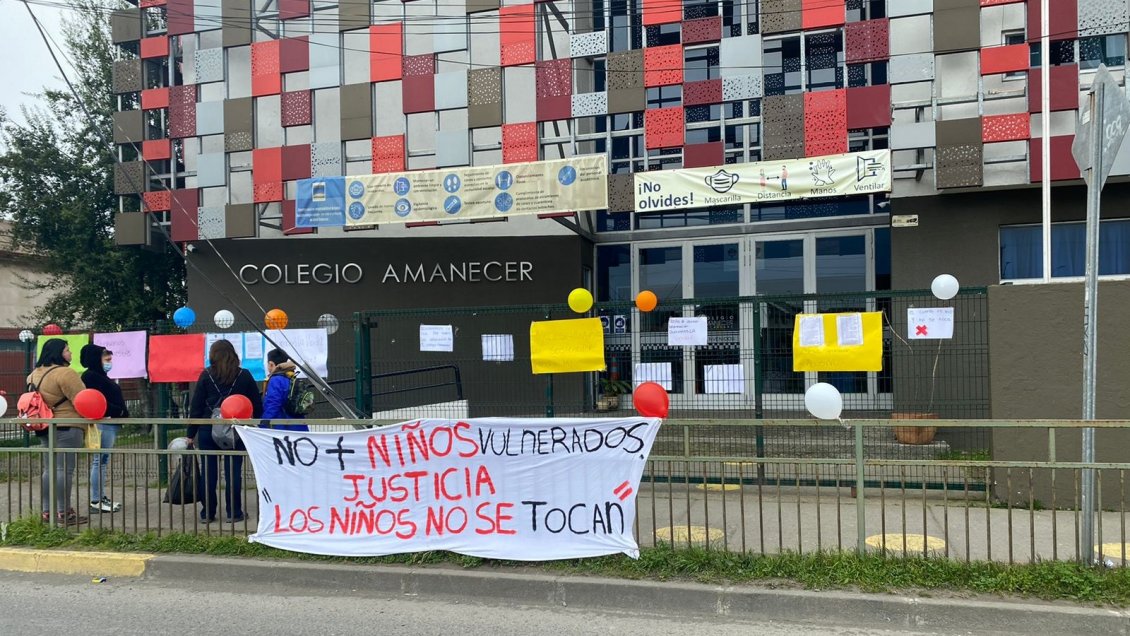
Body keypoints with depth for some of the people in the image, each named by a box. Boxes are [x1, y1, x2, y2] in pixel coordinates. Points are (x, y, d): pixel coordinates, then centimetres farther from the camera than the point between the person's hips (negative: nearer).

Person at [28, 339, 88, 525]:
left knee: (50, 470, 13)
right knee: (64, 470, -8)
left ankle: (47, 511, 16)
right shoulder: (65, 373, -15)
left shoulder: (36, 373, 12)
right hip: (67, 427, -9)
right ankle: (63, 513, -7)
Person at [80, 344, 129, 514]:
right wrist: (118, 412, -16)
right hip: (102, 423, -10)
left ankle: (101, 497, 17)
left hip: (110, 423, 10)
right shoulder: (91, 376, -9)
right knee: (100, 461, -8)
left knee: (102, 461, 12)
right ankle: (95, 501, -6)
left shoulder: (101, 377, 22)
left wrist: (122, 413, 6)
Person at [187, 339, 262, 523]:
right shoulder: (244, 376, 2)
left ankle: (207, 513, 13)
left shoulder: (206, 376, -1)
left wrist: (191, 434, 4)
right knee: (233, 471, 4)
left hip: (208, 430, 0)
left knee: (209, 472, 7)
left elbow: (196, 406, 0)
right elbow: (257, 405, 4)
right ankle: (233, 513, 5)